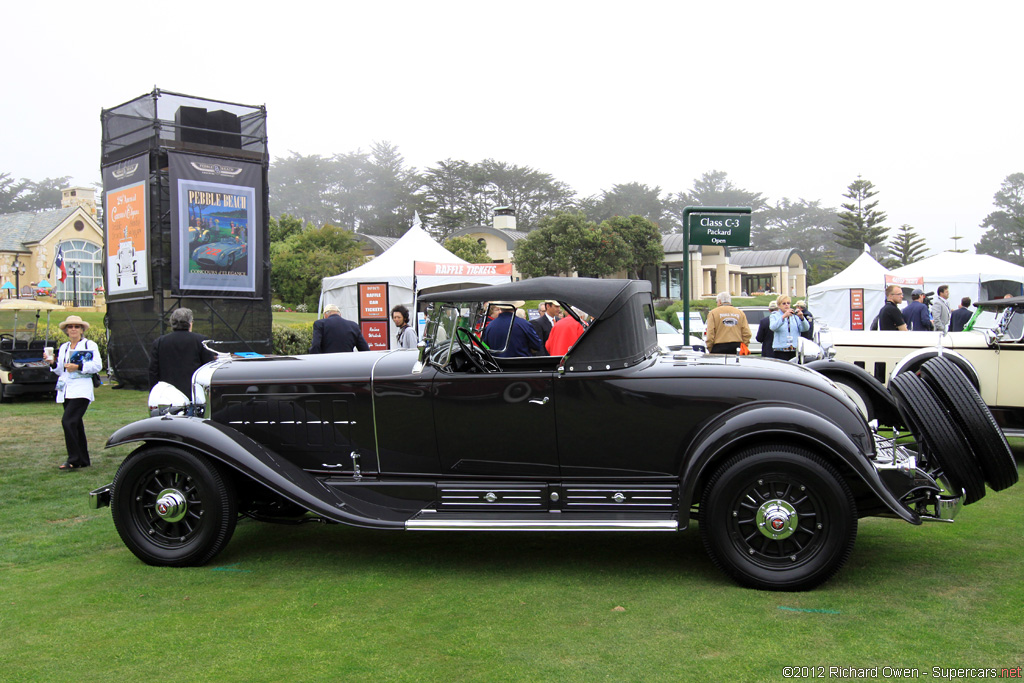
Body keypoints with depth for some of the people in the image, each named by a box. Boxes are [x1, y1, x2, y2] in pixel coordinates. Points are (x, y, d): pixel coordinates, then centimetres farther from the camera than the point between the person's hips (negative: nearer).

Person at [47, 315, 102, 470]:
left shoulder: (90, 345, 1)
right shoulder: (63, 347, 19)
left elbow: (97, 365, -8)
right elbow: (61, 371, 20)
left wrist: (78, 367, -18)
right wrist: (53, 363, 1)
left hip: (81, 390, -7)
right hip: (66, 391, 7)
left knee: (68, 421, -18)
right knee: (76, 424, 10)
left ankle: (74, 460, -14)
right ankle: (83, 460, 17)